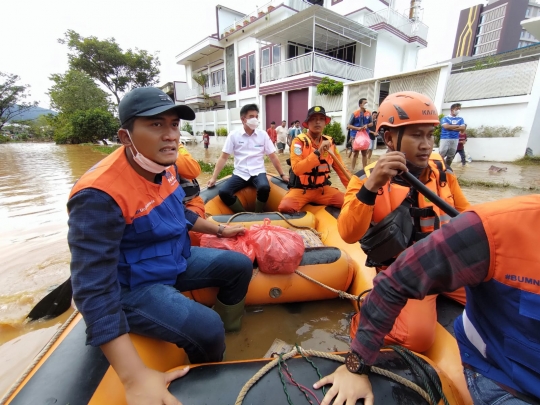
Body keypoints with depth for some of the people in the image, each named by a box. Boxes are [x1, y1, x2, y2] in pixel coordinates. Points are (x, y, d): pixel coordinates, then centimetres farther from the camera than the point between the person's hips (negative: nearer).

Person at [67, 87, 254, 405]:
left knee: (240, 266, 9)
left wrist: (219, 230, 18)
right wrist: (135, 377, -38)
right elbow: (93, 289, -34)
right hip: (132, 286, -7)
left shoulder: (166, 166, -5)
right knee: (206, 330, -26)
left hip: (176, 260, 8)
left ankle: (228, 334, 35)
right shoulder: (100, 195, -31)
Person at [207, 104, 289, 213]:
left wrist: (282, 175, 5)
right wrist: (214, 177, -6)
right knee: (223, 193, -24)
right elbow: (223, 157, 1)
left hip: (258, 173, 0)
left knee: (264, 188, -33)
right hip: (240, 174, 0)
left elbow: (273, 157, 8)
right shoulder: (233, 135, 0)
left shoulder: (263, 135, 3)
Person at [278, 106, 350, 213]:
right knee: (285, 207, -32)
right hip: (300, 189, -4)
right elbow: (296, 169, -23)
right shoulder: (299, 141, -10)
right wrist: (318, 152, -30)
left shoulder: (330, 142, 4)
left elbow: (341, 169, 8)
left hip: (323, 189, 4)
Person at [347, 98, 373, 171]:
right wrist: (358, 128, -19)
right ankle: (352, 169, 14)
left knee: (365, 153, 10)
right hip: (355, 136, -3)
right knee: (355, 153, 3)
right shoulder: (355, 114, -8)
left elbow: (371, 123, 11)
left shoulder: (369, 113, 0)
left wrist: (367, 125, -11)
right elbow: (349, 125, -6)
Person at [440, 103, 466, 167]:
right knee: (441, 156, -11)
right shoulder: (445, 118, 3)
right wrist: (458, 126, -3)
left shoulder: (460, 119, 14)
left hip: (455, 139, 4)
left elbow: (463, 128, 1)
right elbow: (446, 126, -12)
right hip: (445, 139, -4)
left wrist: (451, 127, -8)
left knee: (450, 157, 8)